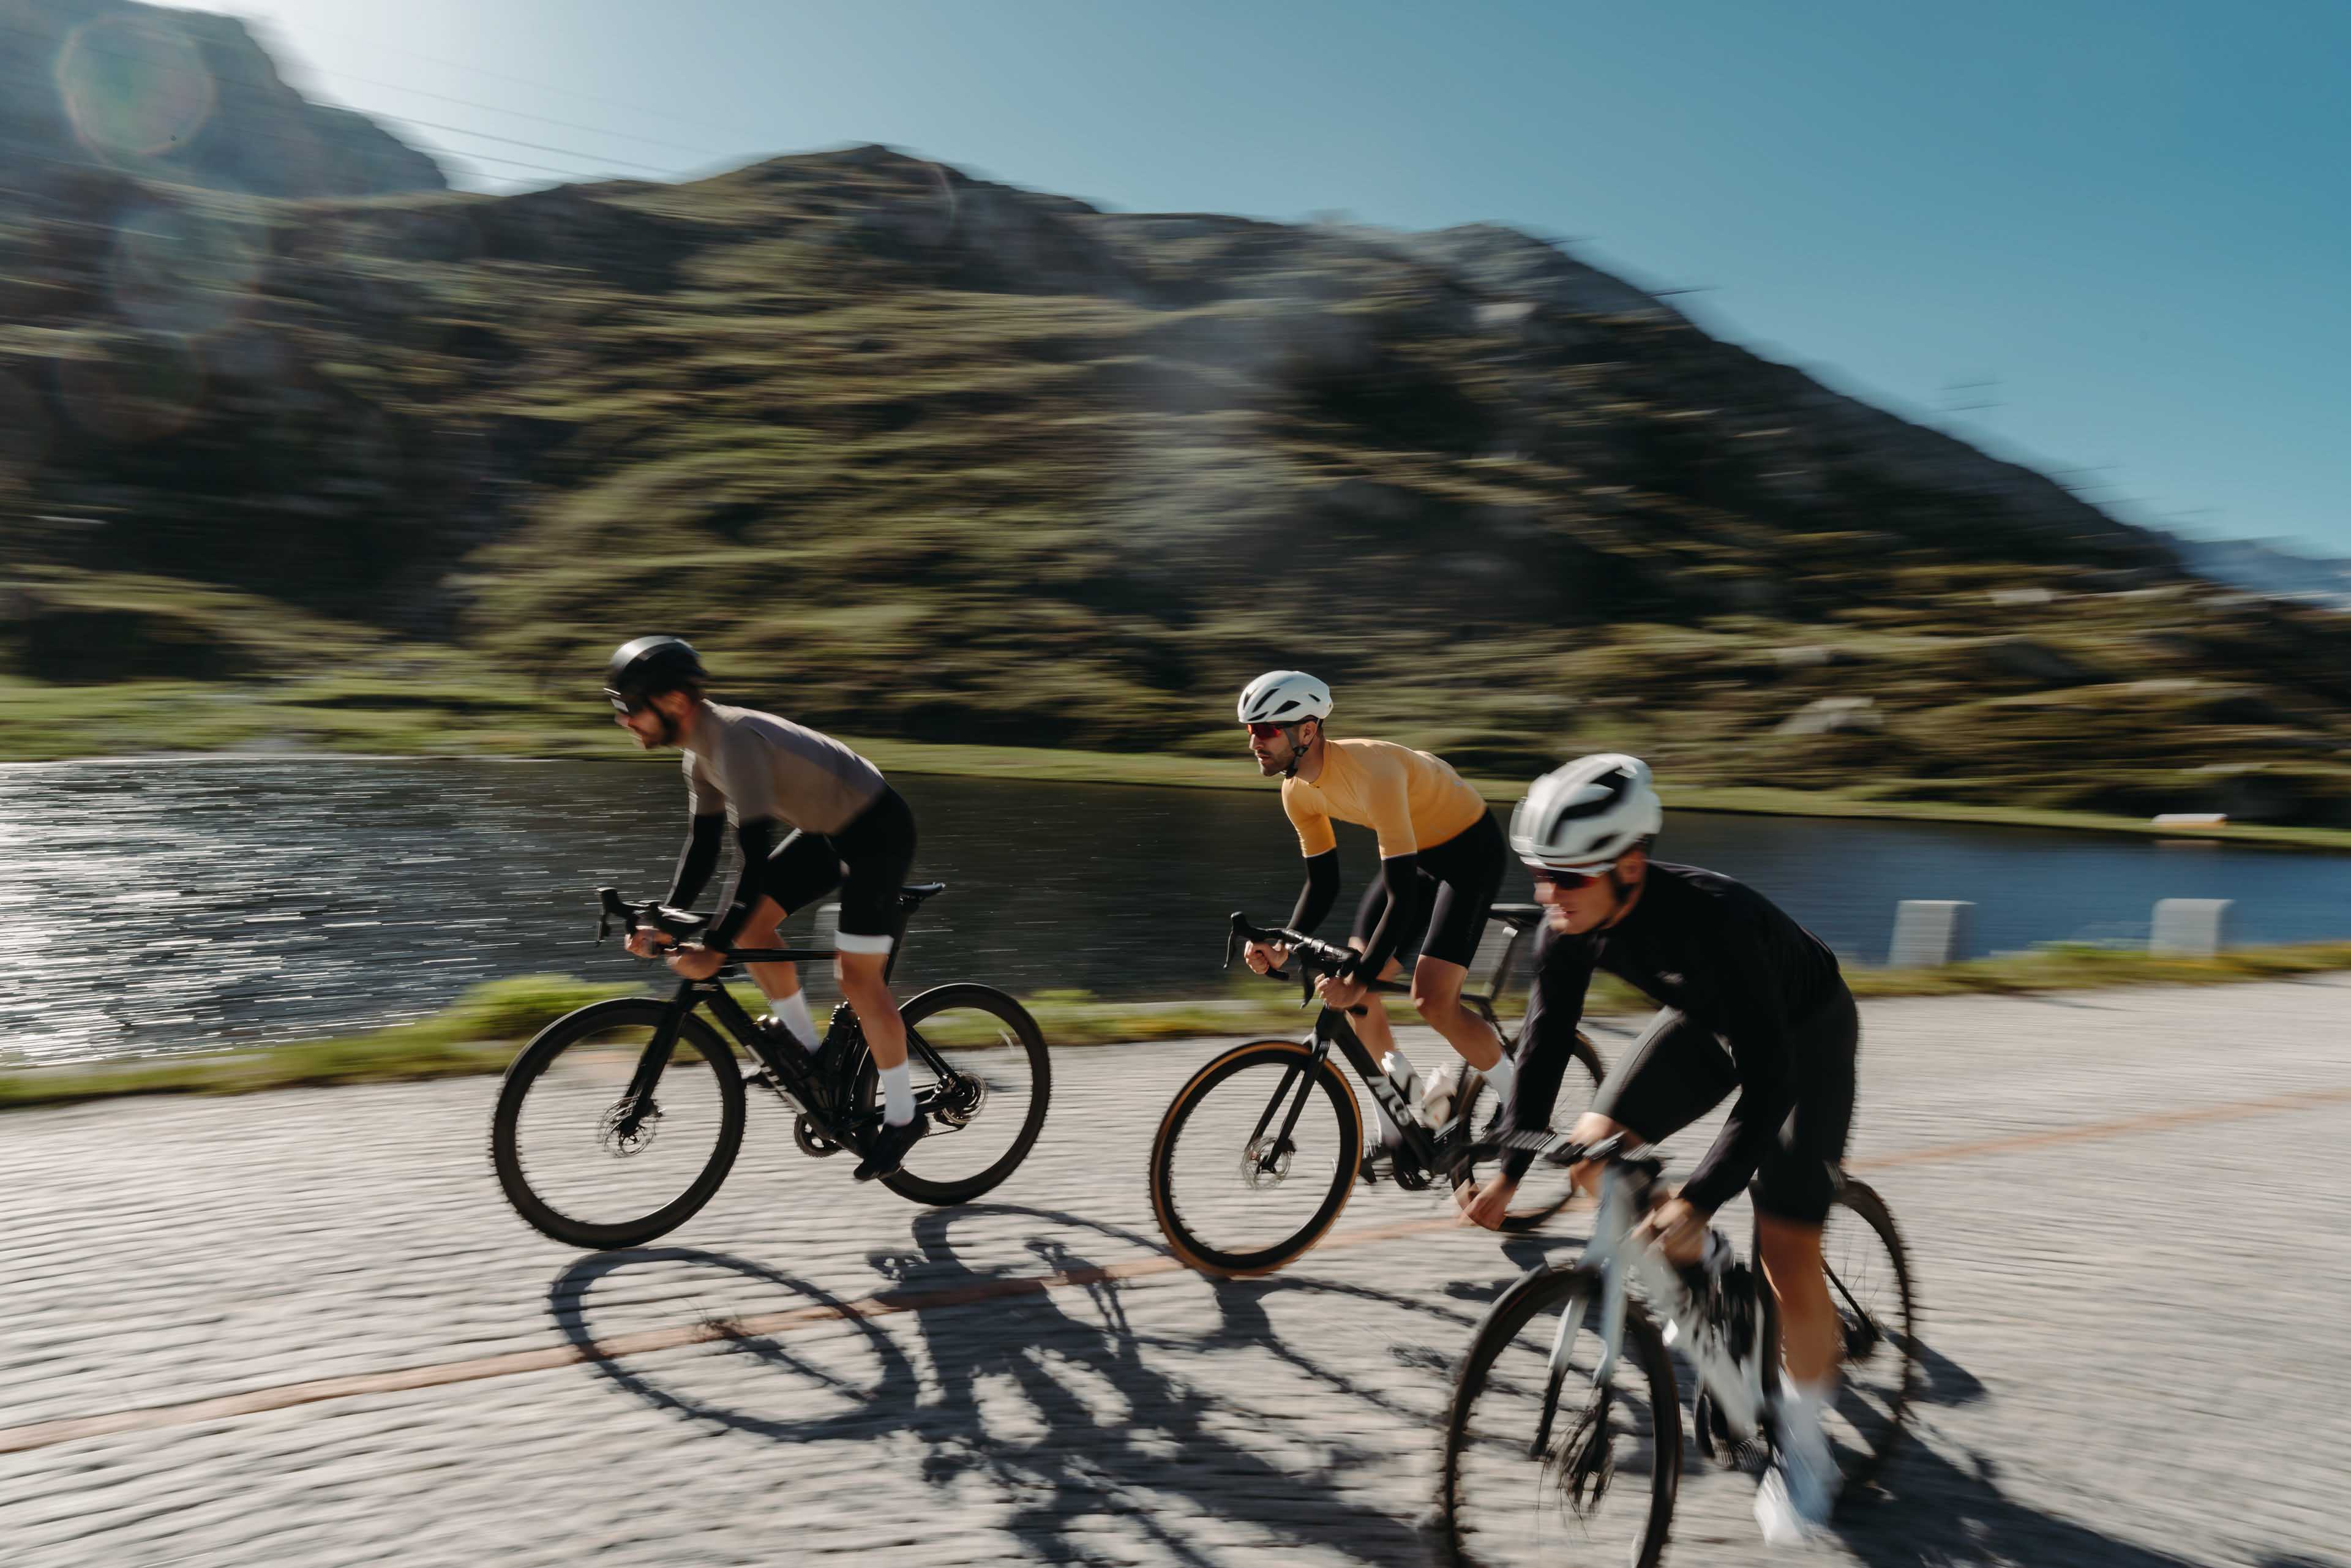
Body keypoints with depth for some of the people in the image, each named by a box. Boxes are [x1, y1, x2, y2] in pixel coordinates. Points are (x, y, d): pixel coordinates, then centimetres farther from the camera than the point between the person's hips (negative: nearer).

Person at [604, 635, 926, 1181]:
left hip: (879, 830, -9)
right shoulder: (702, 750, 1)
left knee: (858, 977, -10)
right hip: (829, 828, 9)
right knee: (749, 922, 2)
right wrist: (663, 923, 0)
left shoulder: (735, 740, -28)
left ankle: (901, 1116, 5)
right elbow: (702, 848, 8)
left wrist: (712, 949, -33)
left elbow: (756, 858, -33)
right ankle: (807, 1048, 16)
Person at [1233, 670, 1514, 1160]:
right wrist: (1284, 946, -17)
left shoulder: (1371, 772, -36)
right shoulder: (1298, 790, -10)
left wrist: (1360, 979, -42)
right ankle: (1400, 1131, 14)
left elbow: (1403, 894, -38)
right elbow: (1323, 882, -1)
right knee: (1347, 991, -1)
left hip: (1472, 848, -8)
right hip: (1420, 852, 8)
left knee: (1432, 999, -19)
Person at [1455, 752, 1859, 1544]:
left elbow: (1767, 1079, -39)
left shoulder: (1713, 917, -41)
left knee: (1786, 1250, -10)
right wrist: (1508, 1172, -17)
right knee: (1593, 1151, -10)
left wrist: (1698, 1200, -45)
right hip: (1705, 1018, 6)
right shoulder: (1569, 927, -22)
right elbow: (1545, 1041, -13)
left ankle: (1803, 1448, 13)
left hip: (1804, 1029, -6)